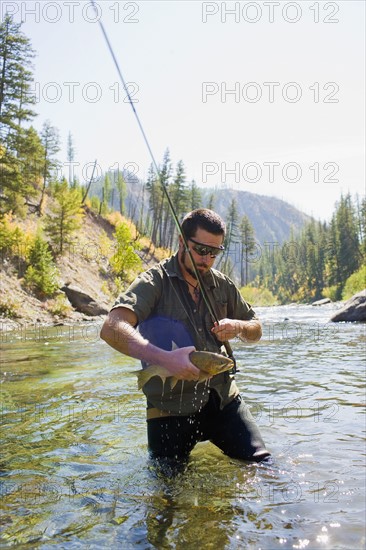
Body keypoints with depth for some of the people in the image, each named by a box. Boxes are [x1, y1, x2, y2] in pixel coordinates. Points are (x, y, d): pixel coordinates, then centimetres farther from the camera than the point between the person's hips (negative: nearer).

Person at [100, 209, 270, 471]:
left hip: (223, 398, 4)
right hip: (171, 406, -4)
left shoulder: (223, 285, 7)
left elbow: (256, 330, 18)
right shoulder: (155, 281, -11)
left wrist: (238, 327, -6)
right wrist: (165, 358, -37)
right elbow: (112, 329, -26)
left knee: (261, 463, 2)